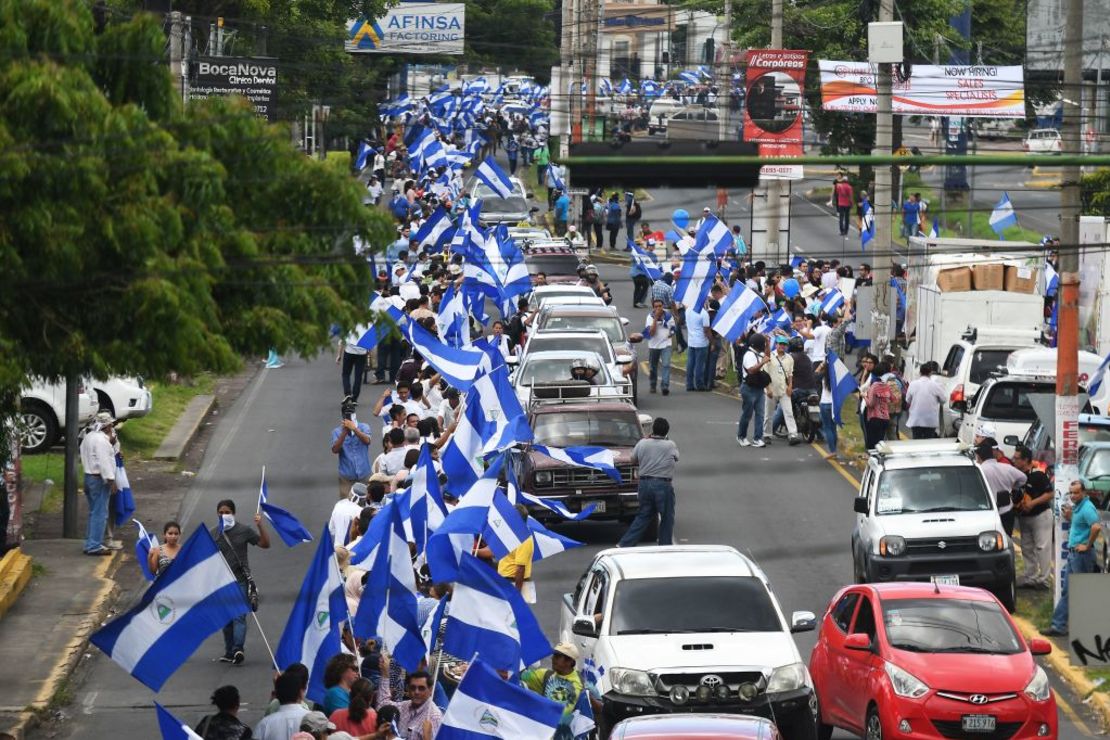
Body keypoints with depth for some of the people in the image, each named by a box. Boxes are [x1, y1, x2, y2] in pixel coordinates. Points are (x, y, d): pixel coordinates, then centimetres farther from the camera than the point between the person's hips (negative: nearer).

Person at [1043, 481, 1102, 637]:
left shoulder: (1087, 508, -17)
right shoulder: (1077, 507, 13)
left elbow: (1096, 527, -31)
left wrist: (1087, 546, -21)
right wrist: (1069, 516, 9)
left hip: (1082, 554, -11)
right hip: (1073, 553, 11)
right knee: (1066, 591, 11)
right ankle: (1058, 626, 13)